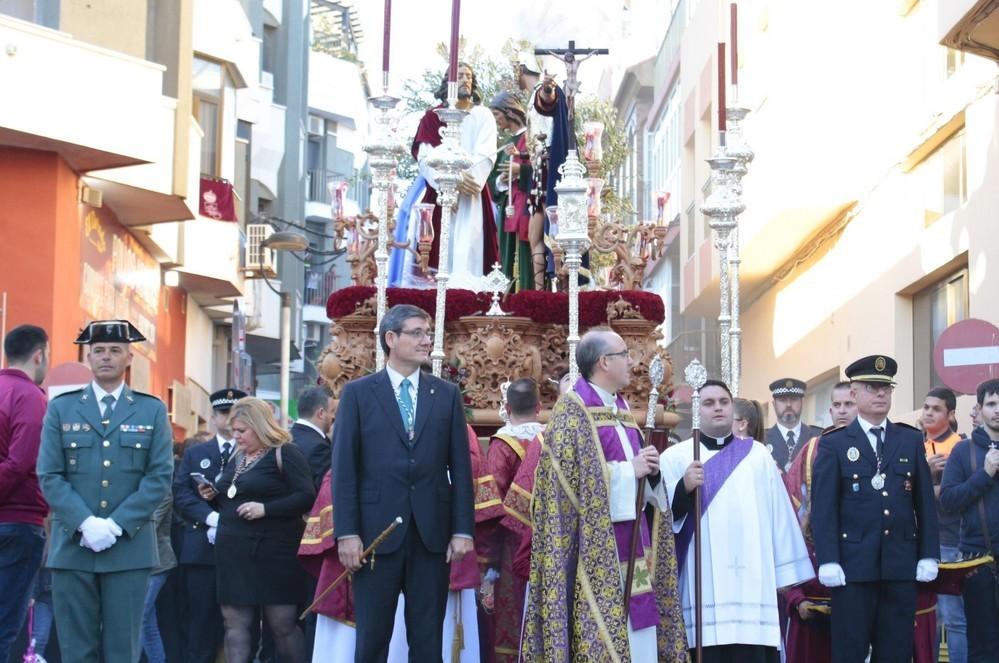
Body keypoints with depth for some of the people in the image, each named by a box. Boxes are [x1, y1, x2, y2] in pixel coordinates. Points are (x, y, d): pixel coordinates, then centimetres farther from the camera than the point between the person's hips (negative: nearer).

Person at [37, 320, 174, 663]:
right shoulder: (61, 408, 10)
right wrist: (86, 524, -13)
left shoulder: (152, 410, 9)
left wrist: (116, 525, -11)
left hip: (129, 546, 0)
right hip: (71, 545, 0)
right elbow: (49, 476, 1)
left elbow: (159, 477, 0)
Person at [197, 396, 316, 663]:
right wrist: (214, 496, 5)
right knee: (235, 624, 5)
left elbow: (307, 497, -15)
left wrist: (265, 508, -22)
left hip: (272, 553, -7)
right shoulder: (236, 459, 17)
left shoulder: (284, 453, -7)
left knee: (282, 624, -3)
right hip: (233, 554, 7)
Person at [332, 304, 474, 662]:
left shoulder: (447, 394, 10)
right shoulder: (358, 393, 3)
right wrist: (347, 533, -9)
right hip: (376, 531, -2)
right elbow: (344, 467, -1)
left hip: (432, 533, 2)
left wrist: (463, 530, -1)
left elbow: (460, 467, 7)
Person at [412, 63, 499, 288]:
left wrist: (466, 179, -15)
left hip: (471, 194, -1)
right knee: (442, 250, -8)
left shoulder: (483, 116, 12)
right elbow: (424, 156, -1)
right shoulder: (432, 117, 12)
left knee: (467, 250, -13)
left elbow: (485, 156, 0)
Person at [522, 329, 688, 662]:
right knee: (602, 635, -10)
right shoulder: (572, 411, -8)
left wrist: (649, 470, -1)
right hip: (596, 549, -8)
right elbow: (571, 479, -17)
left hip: (630, 542, 8)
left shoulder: (621, 410, 17)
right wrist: (629, 470, -14)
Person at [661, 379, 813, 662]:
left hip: (752, 581, 2)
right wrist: (684, 488, -21)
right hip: (703, 585, -2)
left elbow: (779, 514, 11)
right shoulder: (675, 457, 8)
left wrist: (785, 571, 6)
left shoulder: (758, 455, 15)